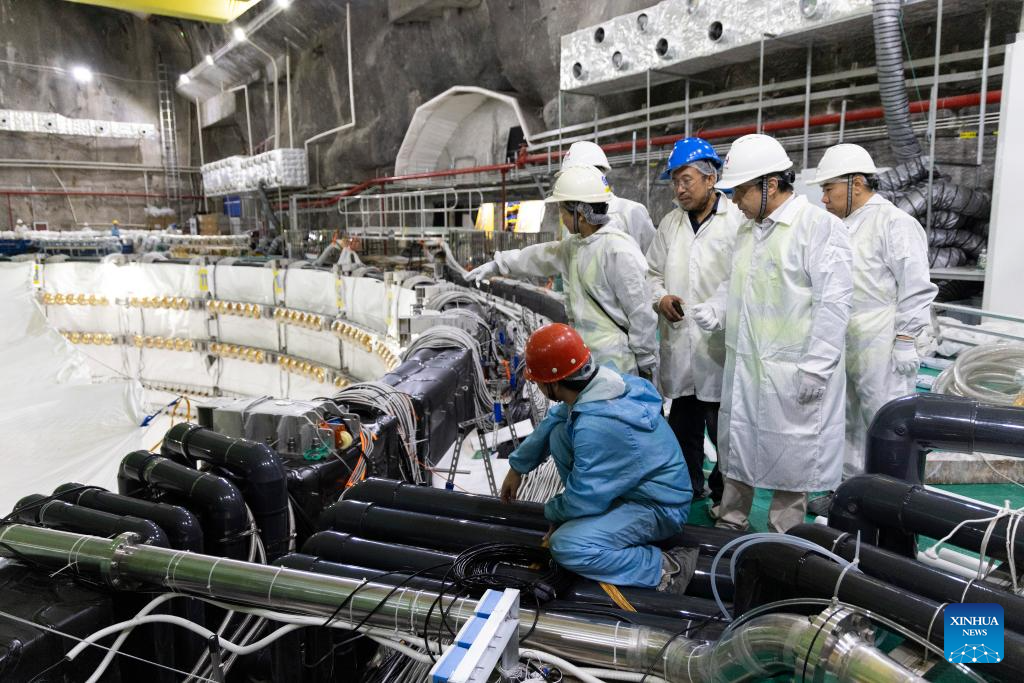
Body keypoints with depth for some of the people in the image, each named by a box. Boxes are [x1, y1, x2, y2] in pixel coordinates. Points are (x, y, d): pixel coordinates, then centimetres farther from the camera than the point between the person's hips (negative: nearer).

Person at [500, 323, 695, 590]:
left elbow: (582, 501, -25)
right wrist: (517, 466, 19)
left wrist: (551, 511, -2)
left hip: (658, 508, -9)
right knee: (559, 434, 1)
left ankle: (666, 569, -11)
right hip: (630, 485, 9)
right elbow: (552, 421, 10)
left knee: (566, 546, -25)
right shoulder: (598, 382, -9)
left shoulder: (597, 428, -35)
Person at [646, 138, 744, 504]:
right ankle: (687, 488, 37)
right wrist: (660, 298, -1)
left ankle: (725, 498, 24)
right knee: (682, 427, 19)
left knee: (724, 431, 5)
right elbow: (652, 272, 18)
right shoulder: (670, 224, 12)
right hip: (677, 348, 6)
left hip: (720, 350, -6)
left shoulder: (739, 222, -9)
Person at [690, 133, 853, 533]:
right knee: (736, 449, 18)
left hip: (792, 374, -8)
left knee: (789, 458, 6)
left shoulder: (820, 226, -12)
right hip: (743, 367, 8)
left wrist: (816, 366, -19)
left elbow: (833, 301, -16)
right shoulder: (747, 230, 13)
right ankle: (729, 525, 34)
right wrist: (715, 309, 2)